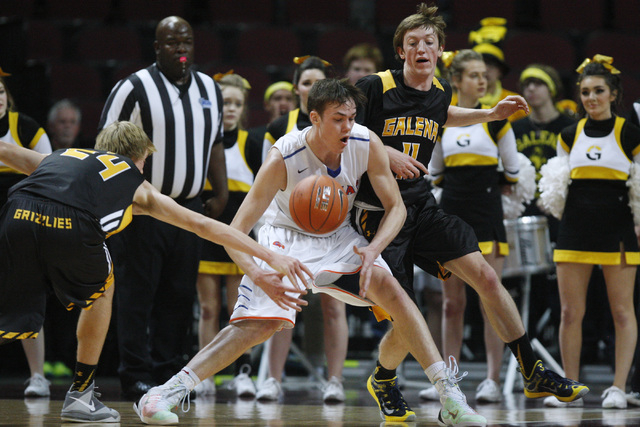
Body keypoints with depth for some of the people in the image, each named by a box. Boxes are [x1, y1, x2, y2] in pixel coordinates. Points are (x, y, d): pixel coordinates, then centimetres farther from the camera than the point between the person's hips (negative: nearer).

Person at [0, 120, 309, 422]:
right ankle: (80, 397, 28)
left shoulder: (62, 155, 39)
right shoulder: (137, 184, 31)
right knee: (100, 289, 29)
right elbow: (203, 225, 30)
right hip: (69, 226, -2)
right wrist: (270, 256, 32)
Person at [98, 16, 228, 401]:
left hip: (189, 207, 6)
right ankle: (136, 377, -1)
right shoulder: (135, 88, -7)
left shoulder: (209, 89, 12)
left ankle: (168, 373, 14)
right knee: (138, 294, -4)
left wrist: (221, 193, 14)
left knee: (180, 296, 7)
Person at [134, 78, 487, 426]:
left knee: (389, 289, -19)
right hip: (286, 237, -3)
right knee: (260, 323, -22)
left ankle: (449, 395, -15)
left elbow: (396, 207, -8)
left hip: (339, 237, 3)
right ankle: (166, 393, -17)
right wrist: (259, 276, -48)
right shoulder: (283, 159, -31)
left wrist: (374, 249, -28)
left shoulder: (367, 145, -21)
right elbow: (235, 233, -29)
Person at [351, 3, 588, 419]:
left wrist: (490, 114, 18)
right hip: (380, 214, -6)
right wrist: (385, 153, -22)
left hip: (422, 207, 6)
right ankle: (384, 380, 26)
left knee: (487, 277, -8)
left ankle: (535, 374, 2)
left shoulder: (440, 90, 6)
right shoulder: (375, 87, -14)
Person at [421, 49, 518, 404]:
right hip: (451, 214, 3)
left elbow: (512, 170, 8)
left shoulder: (496, 119, -1)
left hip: (486, 216, -3)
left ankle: (492, 381, -4)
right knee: (452, 303, 6)